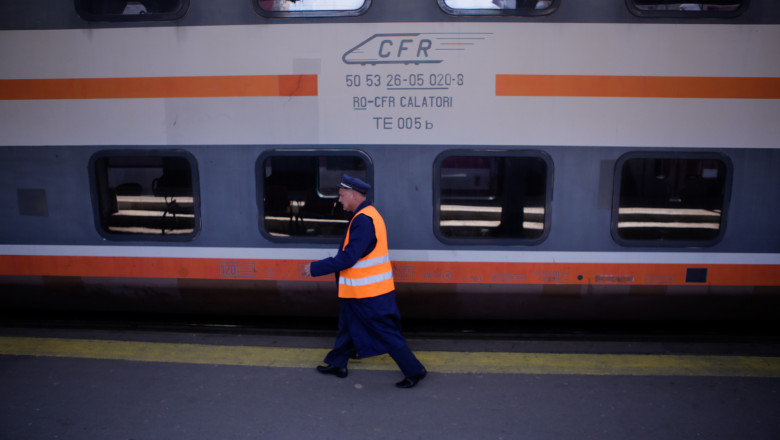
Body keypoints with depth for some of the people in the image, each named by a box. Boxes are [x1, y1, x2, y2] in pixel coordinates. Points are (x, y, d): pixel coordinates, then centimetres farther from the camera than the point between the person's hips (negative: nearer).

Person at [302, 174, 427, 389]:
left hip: (369, 293, -10)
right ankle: (336, 364, 36)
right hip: (358, 291, 10)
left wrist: (316, 268, -21)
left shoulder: (363, 220, -23)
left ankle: (414, 371, 11)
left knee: (386, 333, 0)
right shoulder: (367, 215, 11)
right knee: (347, 325, 21)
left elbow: (349, 257, -27)